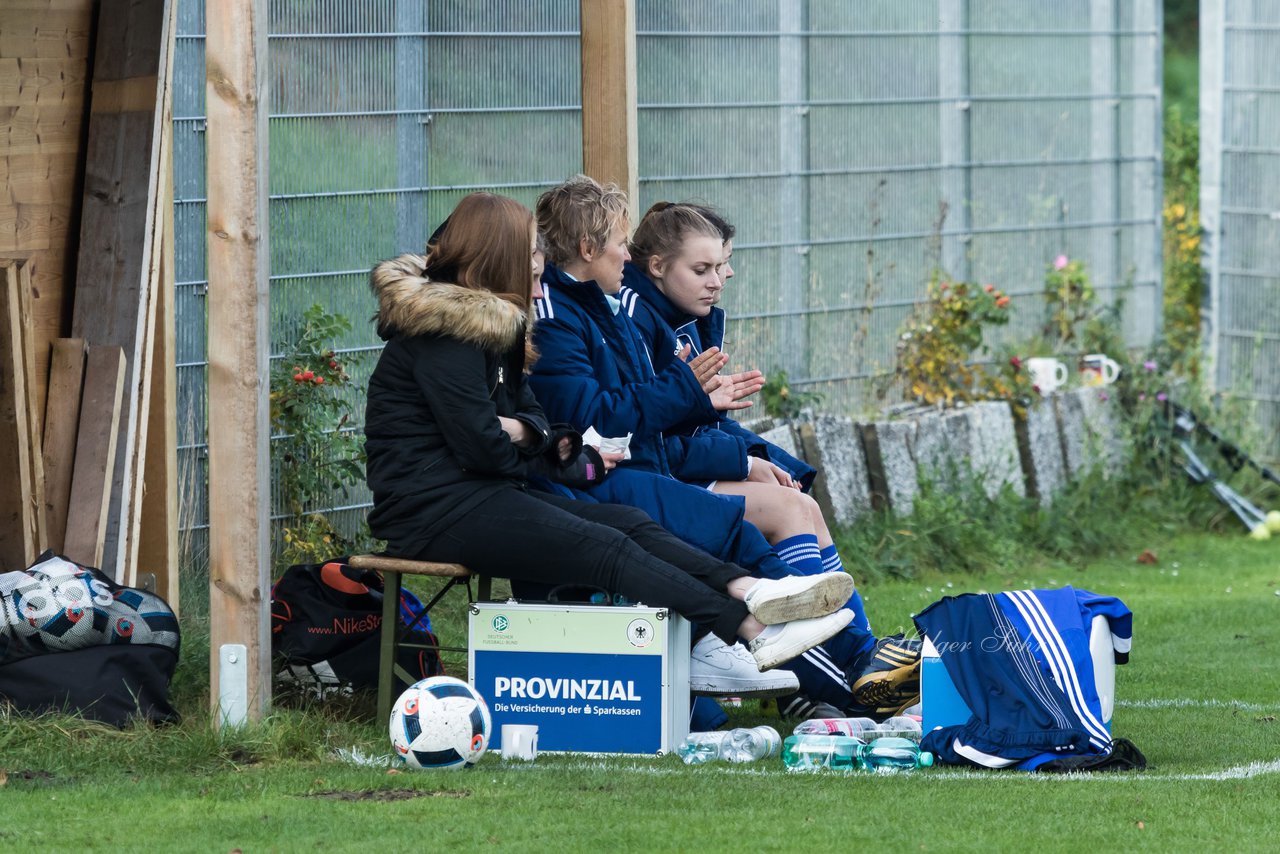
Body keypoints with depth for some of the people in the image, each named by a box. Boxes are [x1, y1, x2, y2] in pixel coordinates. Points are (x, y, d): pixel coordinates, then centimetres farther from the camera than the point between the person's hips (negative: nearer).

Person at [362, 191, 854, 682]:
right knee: (605, 549, -22)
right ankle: (752, 633, -32)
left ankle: (748, 591, -29)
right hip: (434, 508, -10)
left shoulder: (493, 322, 18)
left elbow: (526, 408, 18)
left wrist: (523, 431, -8)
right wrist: (565, 464, -3)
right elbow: (480, 446, -18)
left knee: (630, 524, -9)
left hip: (477, 494, 10)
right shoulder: (444, 331, -14)